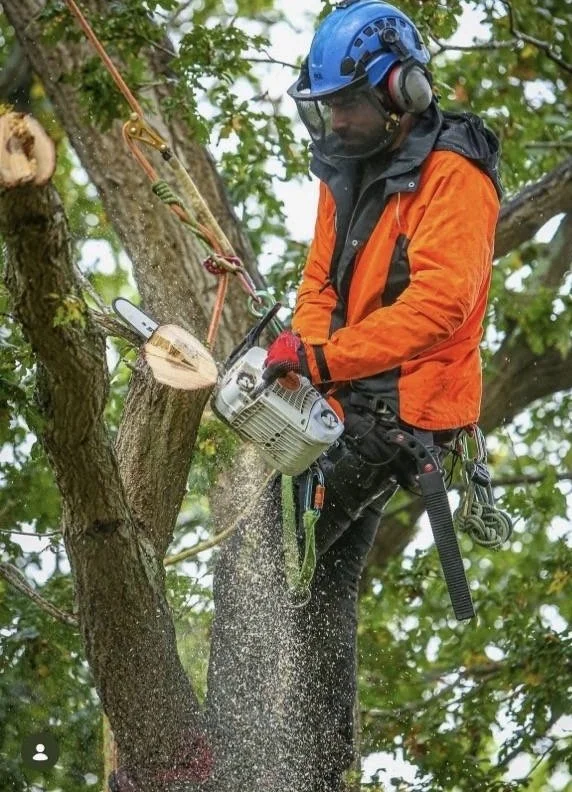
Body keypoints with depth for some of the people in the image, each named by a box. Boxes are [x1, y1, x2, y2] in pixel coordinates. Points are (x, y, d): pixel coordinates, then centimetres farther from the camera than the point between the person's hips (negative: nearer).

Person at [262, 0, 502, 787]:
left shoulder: (452, 175, -13)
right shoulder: (346, 174, 13)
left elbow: (437, 302, -24)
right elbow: (321, 282, 12)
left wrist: (323, 356, -28)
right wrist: (300, 354, -9)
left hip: (399, 405, -9)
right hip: (348, 403, 9)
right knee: (328, 575, 11)